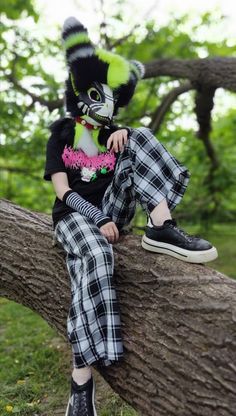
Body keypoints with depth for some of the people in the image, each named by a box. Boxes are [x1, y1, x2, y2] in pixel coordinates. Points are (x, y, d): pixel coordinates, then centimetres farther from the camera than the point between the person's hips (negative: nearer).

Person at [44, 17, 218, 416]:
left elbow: (143, 153, 1)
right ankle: (82, 383, -40)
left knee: (138, 139, -14)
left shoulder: (114, 134, 18)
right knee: (96, 255, -40)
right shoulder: (62, 133, 7)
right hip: (75, 214, -3)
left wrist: (125, 136, -19)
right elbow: (62, 190, -4)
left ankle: (161, 228, -35)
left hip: (111, 210, 3)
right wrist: (99, 221, -16)